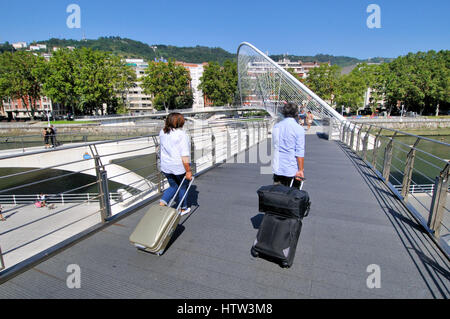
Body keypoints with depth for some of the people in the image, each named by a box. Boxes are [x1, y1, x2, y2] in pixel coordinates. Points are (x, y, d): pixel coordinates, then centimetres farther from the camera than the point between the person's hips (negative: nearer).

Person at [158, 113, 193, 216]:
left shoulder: (162, 133, 2)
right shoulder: (182, 135, -19)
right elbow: (184, 156, -22)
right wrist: (188, 171, -16)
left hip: (165, 167, 6)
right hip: (179, 167, -6)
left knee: (173, 186, 24)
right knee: (183, 187, 17)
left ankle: (162, 203, 6)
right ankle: (183, 209, 33)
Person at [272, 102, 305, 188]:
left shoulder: (276, 127, 6)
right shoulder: (299, 129, -11)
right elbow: (300, 152, -14)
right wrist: (300, 170, -11)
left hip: (277, 169, 5)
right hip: (292, 170, -5)